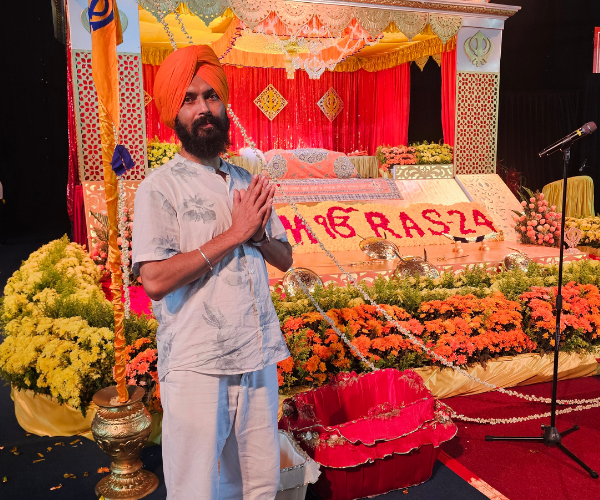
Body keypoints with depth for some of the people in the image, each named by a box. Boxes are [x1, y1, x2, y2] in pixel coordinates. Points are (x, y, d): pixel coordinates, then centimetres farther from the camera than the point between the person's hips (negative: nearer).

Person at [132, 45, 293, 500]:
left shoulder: (247, 182, 12)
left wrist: (259, 233, -8)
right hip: (196, 366, -5)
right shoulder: (160, 187, -6)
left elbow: (284, 258, 13)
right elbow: (155, 280, -18)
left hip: (259, 357, 5)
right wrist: (234, 233, -15)